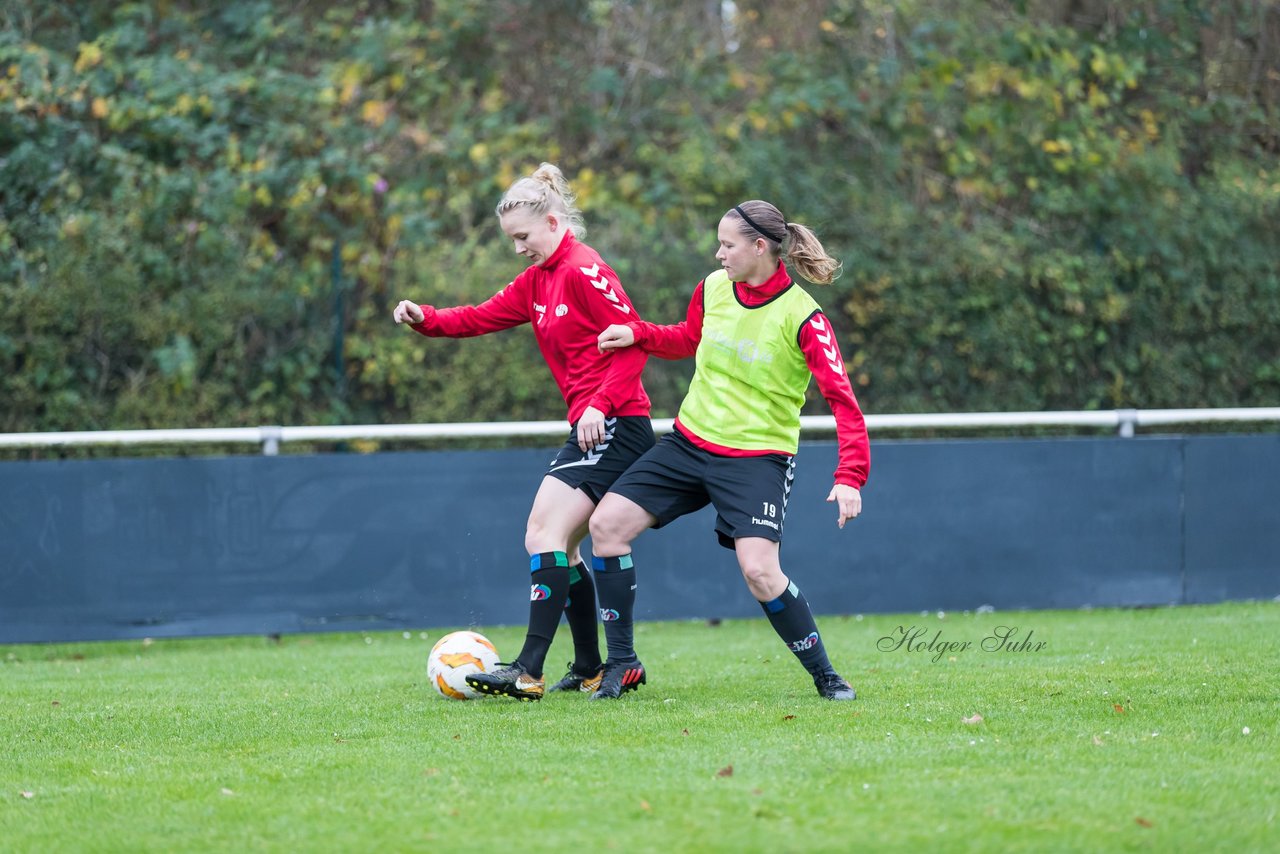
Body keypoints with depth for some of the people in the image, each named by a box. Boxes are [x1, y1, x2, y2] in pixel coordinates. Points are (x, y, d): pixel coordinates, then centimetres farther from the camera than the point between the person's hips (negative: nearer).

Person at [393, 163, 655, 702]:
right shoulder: (538, 280, 17)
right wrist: (426, 319, -4)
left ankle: (529, 670, -21)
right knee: (559, 546, 13)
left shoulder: (584, 271, -12)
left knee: (545, 535, -16)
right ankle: (590, 669, 21)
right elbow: (483, 317, 13)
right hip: (590, 431, 10)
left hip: (614, 427, -10)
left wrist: (601, 405, -24)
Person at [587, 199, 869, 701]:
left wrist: (849, 477, -30)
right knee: (607, 523, -4)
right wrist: (637, 334, 3)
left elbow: (842, 399, -19)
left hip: (757, 457, -6)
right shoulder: (713, 288, 0)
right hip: (691, 440, 6)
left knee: (759, 571, -23)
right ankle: (622, 664, 7)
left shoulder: (801, 317, -18)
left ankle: (824, 675, -2)